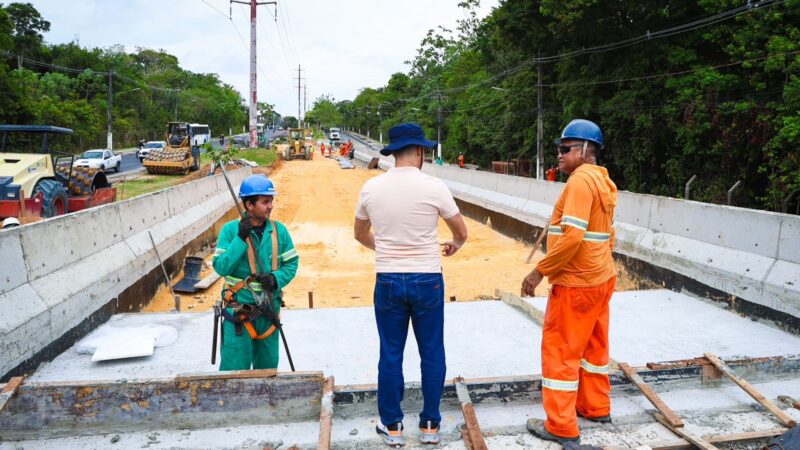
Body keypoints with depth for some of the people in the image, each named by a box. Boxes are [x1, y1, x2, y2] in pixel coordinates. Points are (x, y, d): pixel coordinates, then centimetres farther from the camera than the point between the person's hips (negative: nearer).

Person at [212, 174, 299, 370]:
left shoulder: (278, 230, -1)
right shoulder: (231, 229, -10)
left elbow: (292, 263, 5)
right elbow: (221, 267, -15)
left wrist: (277, 279, -14)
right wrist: (240, 239, -23)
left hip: (269, 310, 4)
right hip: (238, 310, -3)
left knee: (268, 366, 17)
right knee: (235, 368, 1)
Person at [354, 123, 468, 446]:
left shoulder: (371, 188, -1)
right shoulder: (433, 187, -9)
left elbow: (360, 234, 14)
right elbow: (461, 232, 3)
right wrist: (454, 245, 26)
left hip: (388, 281, 2)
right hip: (427, 280, -2)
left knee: (390, 355, 11)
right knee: (432, 354, 12)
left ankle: (392, 427, 21)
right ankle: (430, 425, 21)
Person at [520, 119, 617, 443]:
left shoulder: (581, 180, -18)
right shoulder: (602, 182, 12)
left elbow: (571, 236, -27)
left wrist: (539, 271, -21)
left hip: (576, 284, -10)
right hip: (600, 279, 10)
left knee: (560, 350, -1)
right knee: (593, 345, 19)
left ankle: (561, 426, 7)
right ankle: (596, 408, 33)